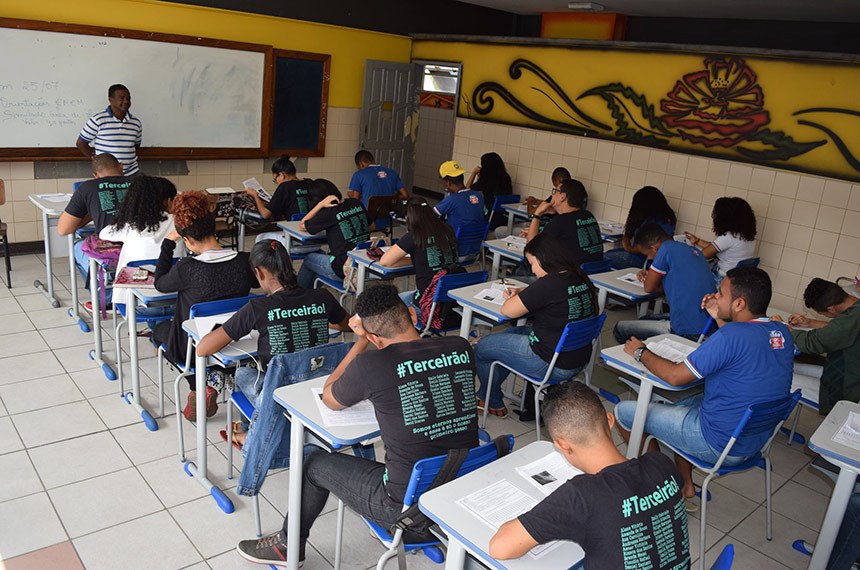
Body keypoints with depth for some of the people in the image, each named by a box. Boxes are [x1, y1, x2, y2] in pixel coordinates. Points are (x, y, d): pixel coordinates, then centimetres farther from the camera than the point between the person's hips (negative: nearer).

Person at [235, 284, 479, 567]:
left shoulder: (371, 364, -20)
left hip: (409, 510, -5)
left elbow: (329, 399, 2)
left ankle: (288, 546, 42)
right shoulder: (460, 348, -6)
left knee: (316, 464, 18)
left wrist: (361, 342, 7)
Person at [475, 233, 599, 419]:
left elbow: (508, 311, -16)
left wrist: (513, 297, 4)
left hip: (553, 365, -9)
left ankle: (494, 404, 30)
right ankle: (484, 395, 37)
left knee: (481, 347, 8)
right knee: (512, 332, 29)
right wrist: (520, 292, 7)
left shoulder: (549, 284, -25)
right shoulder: (581, 279, 1)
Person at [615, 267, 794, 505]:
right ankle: (686, 488, 29)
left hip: (720, 445, -9)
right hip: (757, 438, 9)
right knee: (680, 405, 33)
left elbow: (674, 375, -21)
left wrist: (641, 352, -5)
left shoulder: (732, 335, -27)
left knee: (624, 411, 0)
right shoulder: (781, 332, -2)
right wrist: (719, 318, 9)